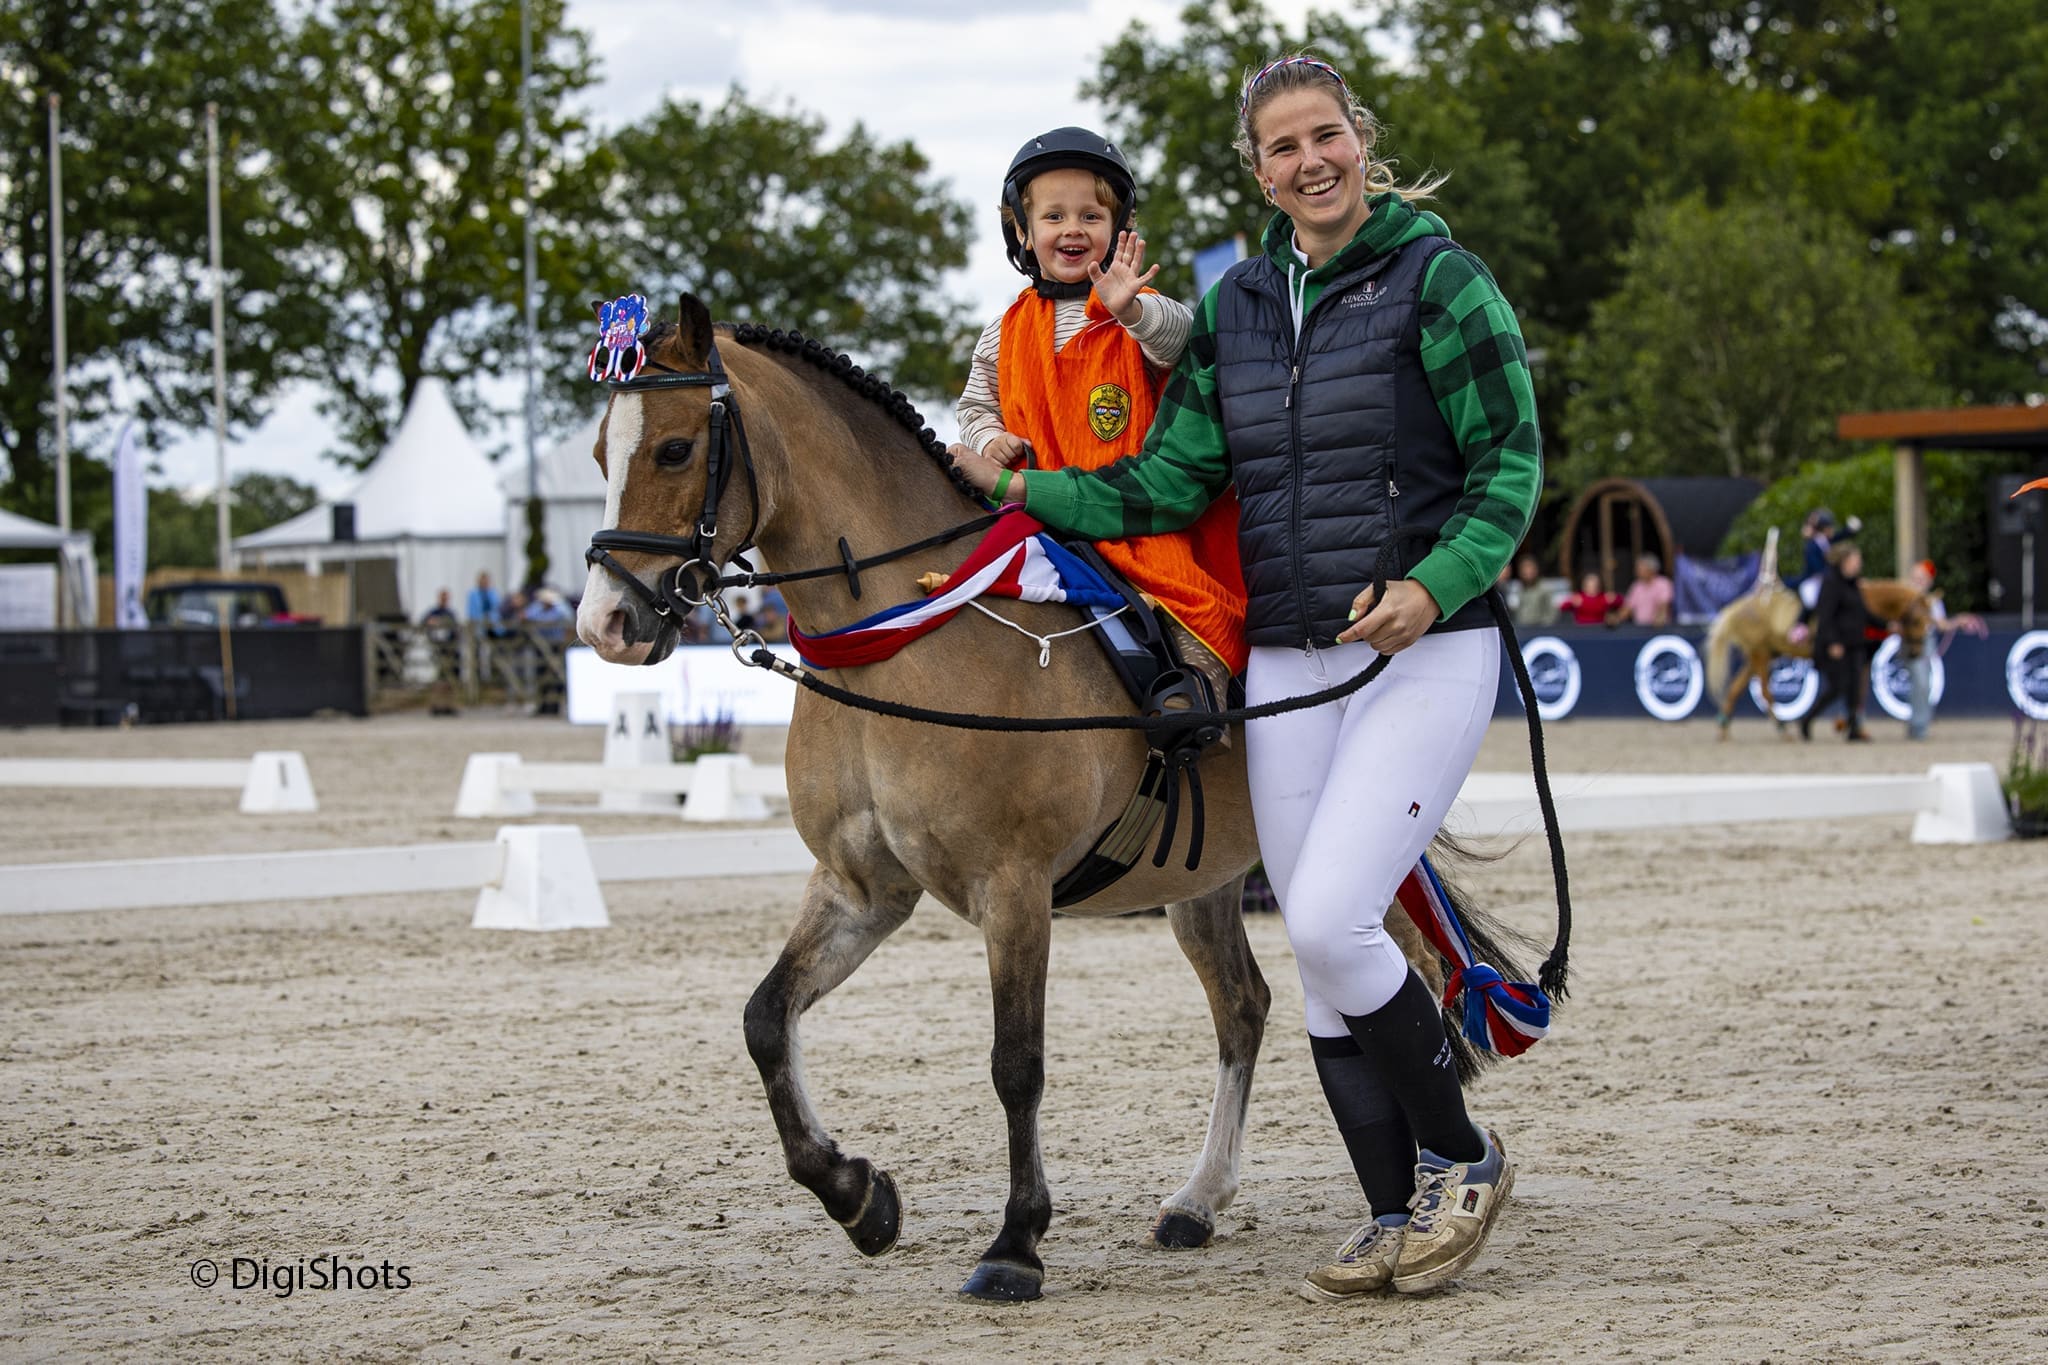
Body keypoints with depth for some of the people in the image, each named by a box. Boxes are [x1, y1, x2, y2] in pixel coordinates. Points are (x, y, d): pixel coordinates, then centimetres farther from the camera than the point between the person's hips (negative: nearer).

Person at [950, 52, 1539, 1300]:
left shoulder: (1438, 281, -6)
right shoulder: (1234, 306, 10)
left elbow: (1511, 464, -8)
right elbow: (1167, 488, 9)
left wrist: (1436, 584, -23)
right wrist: (1026, 490, -3)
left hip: (1426, 649, -6)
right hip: (1286, 667, 6)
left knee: (1328, 919, -17)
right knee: (1322, 956, 6)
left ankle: (1463, 1157, 4)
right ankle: (1399, 1218, 17)